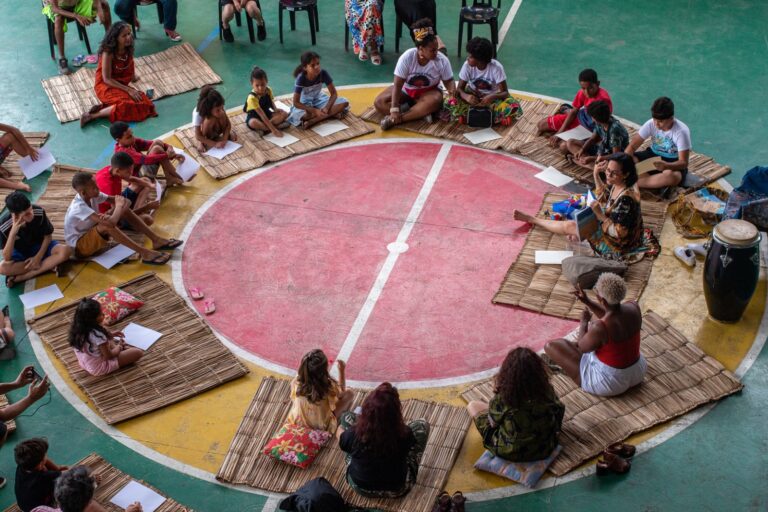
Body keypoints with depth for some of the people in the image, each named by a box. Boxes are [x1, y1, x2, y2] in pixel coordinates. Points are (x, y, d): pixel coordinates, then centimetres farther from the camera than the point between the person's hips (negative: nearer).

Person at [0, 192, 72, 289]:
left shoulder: (39, 212, -26)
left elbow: (48, 236, -8)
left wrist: (38, 257, -19)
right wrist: (13, 233, -41)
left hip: (40, 247, 2)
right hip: (20, 253, -1)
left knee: (65, 251, -30)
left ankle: (20, 277, -25)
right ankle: (48, 266, -20)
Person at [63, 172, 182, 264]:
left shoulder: (92, 195, -8)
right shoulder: (79, 208, -32)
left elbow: (118, 199, -5)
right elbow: (111, 223, -42)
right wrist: (119, 206, -24)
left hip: (93, 234, 8)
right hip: (80, 246, -8)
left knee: (124, 209, -9)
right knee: (107, 225, -38)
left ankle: (156, 240, -13)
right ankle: (145, 253, -37)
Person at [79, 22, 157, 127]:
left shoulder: (128, 50, -2)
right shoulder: (108, 53, -21)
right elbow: (107, 79, -20)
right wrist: (128, 90, -21)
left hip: (122, 85, 7)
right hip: (106, 86, -7)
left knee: (144, 102, -16)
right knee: (129, 106, -31)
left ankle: (104, 107, -11)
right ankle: (93, 115, -19)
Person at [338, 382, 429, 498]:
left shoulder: (354, 435, -31)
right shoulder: (405, 434, -32)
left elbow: (340, 434, -4)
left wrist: (341, 426, 19)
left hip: (360, 488, 1)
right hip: (398, 490, 0)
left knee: (347, 417, 8)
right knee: (421, 425, 10)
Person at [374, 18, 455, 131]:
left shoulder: (442, 60, -19)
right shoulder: (407, 57, -25)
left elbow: (449, 81, -6)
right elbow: (398, 85, -25)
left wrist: (452, 90, -32)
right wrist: (394, 109, -32)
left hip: (427, 92, 0)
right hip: (406, 90, 0)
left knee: (435, 101, -36)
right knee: (379, 102, -22)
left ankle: (396, 119, -34)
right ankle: (422, 112, -25)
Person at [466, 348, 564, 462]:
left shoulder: (502, 398, -29)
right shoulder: (547, 392, -23)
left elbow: (493, 422, -11)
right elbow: (559, 411, -4)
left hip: (508, 452, -3)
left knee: (473, 405, 16)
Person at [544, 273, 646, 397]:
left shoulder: (599, 328, -33)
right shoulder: (634, 307, -15)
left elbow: (583, 347, -11)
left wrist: (584, 321, 4)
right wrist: (587, 301, -1)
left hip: (609, 382, -7)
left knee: (551, 346, 4)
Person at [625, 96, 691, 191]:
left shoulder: (681, 131, -24)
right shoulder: (651, 124, -14)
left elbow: (683, 163, -26)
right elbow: (632, 146, -14)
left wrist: (666, 165, -47)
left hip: (673, 163, -4)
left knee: (670, 176, -41)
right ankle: (658, 183, -25)